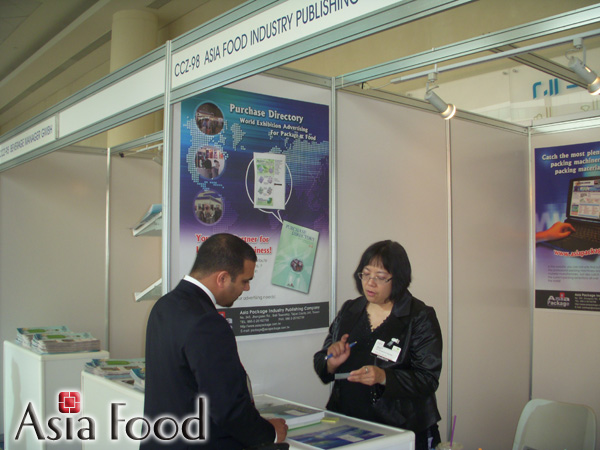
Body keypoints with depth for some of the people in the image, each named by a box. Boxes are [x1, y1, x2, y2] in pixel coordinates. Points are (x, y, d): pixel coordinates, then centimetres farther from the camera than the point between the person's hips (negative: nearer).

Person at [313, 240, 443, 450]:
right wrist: (332, 363, -7)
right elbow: (320, 363, 14)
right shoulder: (348, 311, 10)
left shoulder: (420, 317, -2)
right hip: (347, 423, 3)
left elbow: (428, 379, -9)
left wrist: (383, 377, -22)